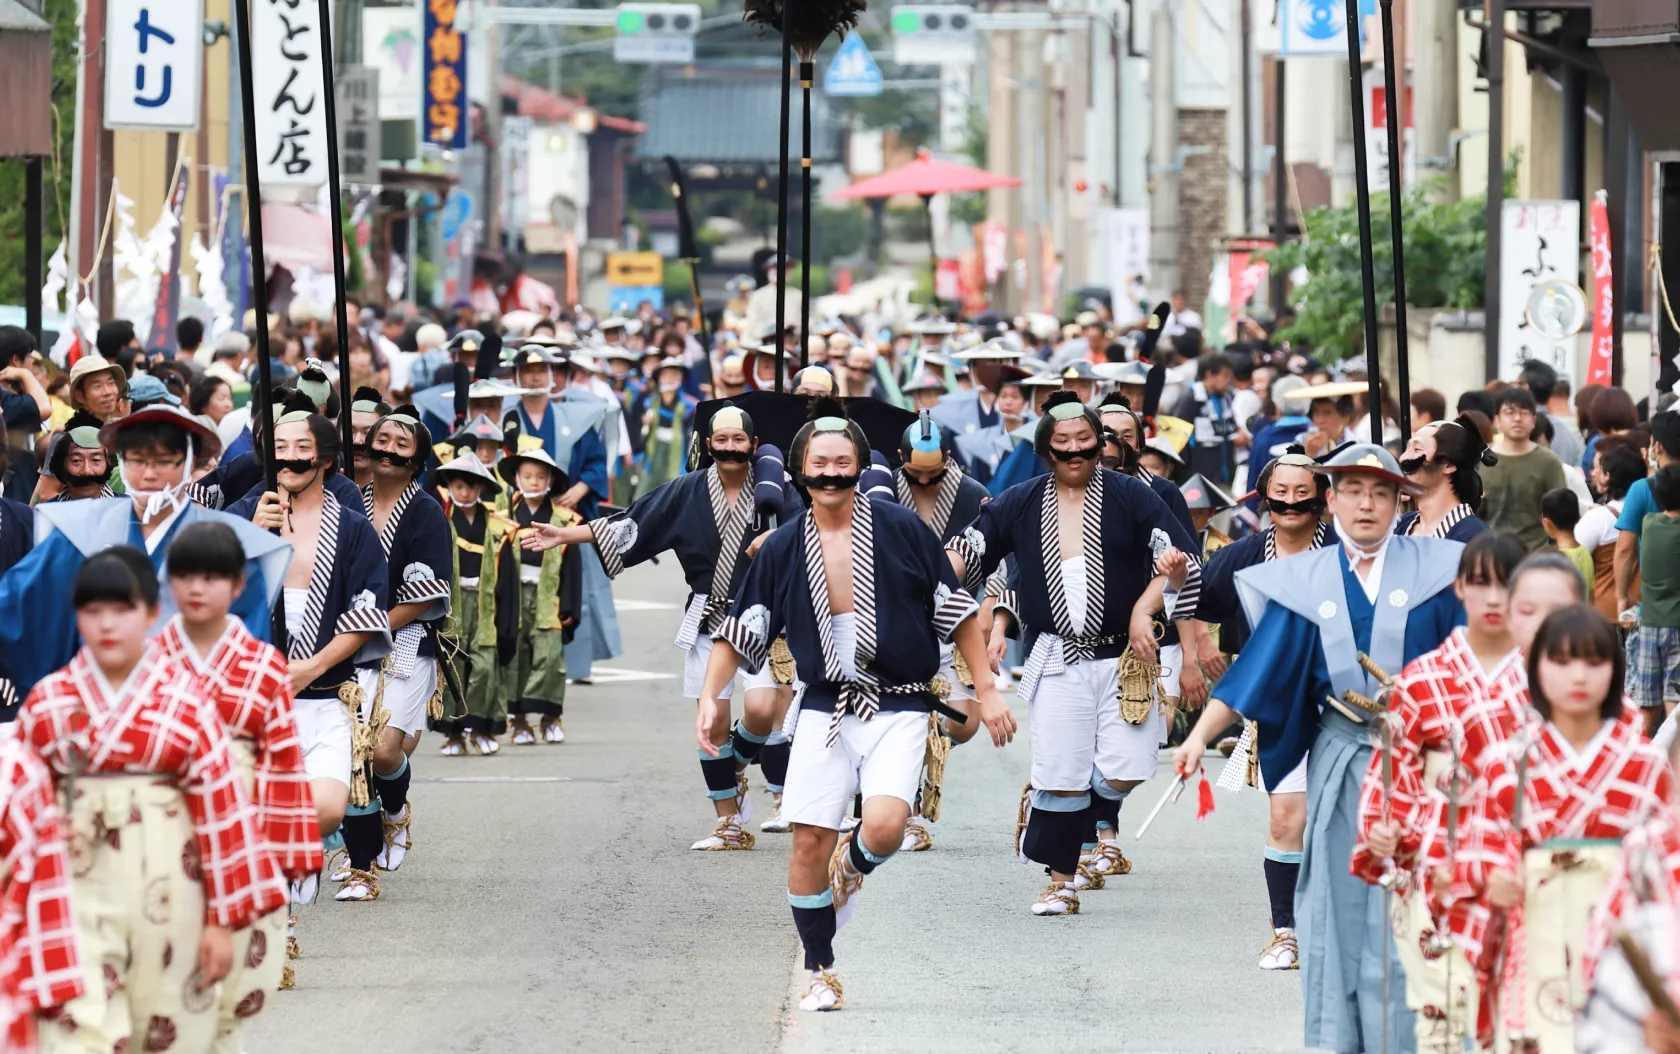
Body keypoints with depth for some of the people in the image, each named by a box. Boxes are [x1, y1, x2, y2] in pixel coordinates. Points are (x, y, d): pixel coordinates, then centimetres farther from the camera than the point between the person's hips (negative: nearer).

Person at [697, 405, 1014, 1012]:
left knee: (885, 827, -24)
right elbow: (740, 630, 8)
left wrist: (986, 692, 0)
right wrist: (709, 698, -4)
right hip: (825, 707, 2)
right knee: (807, 843, -3)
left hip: (898, 708, -2)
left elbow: (956, 611, 1)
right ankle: (820, 973, 15)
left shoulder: (901, 530, -5)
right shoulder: (783, 548, 3)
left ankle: (854, 863, 13)